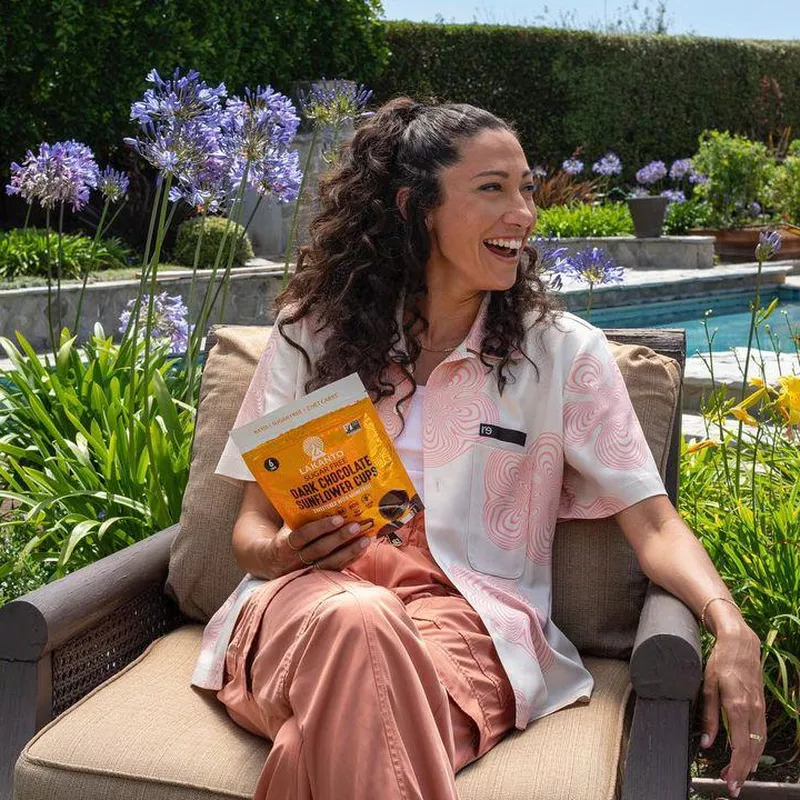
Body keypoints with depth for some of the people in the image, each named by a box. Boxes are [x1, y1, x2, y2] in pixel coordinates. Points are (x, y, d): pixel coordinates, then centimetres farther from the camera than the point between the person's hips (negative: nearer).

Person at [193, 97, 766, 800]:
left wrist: (729, 625, -17)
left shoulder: (563, 352, 7)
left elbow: (652, 521, 2)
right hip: (314, 594, 3)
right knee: (357, 617, -36)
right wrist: (282, 553, -13)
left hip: (469, 616, -2)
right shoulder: (312, 333, 10)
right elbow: (254, 524, 11)